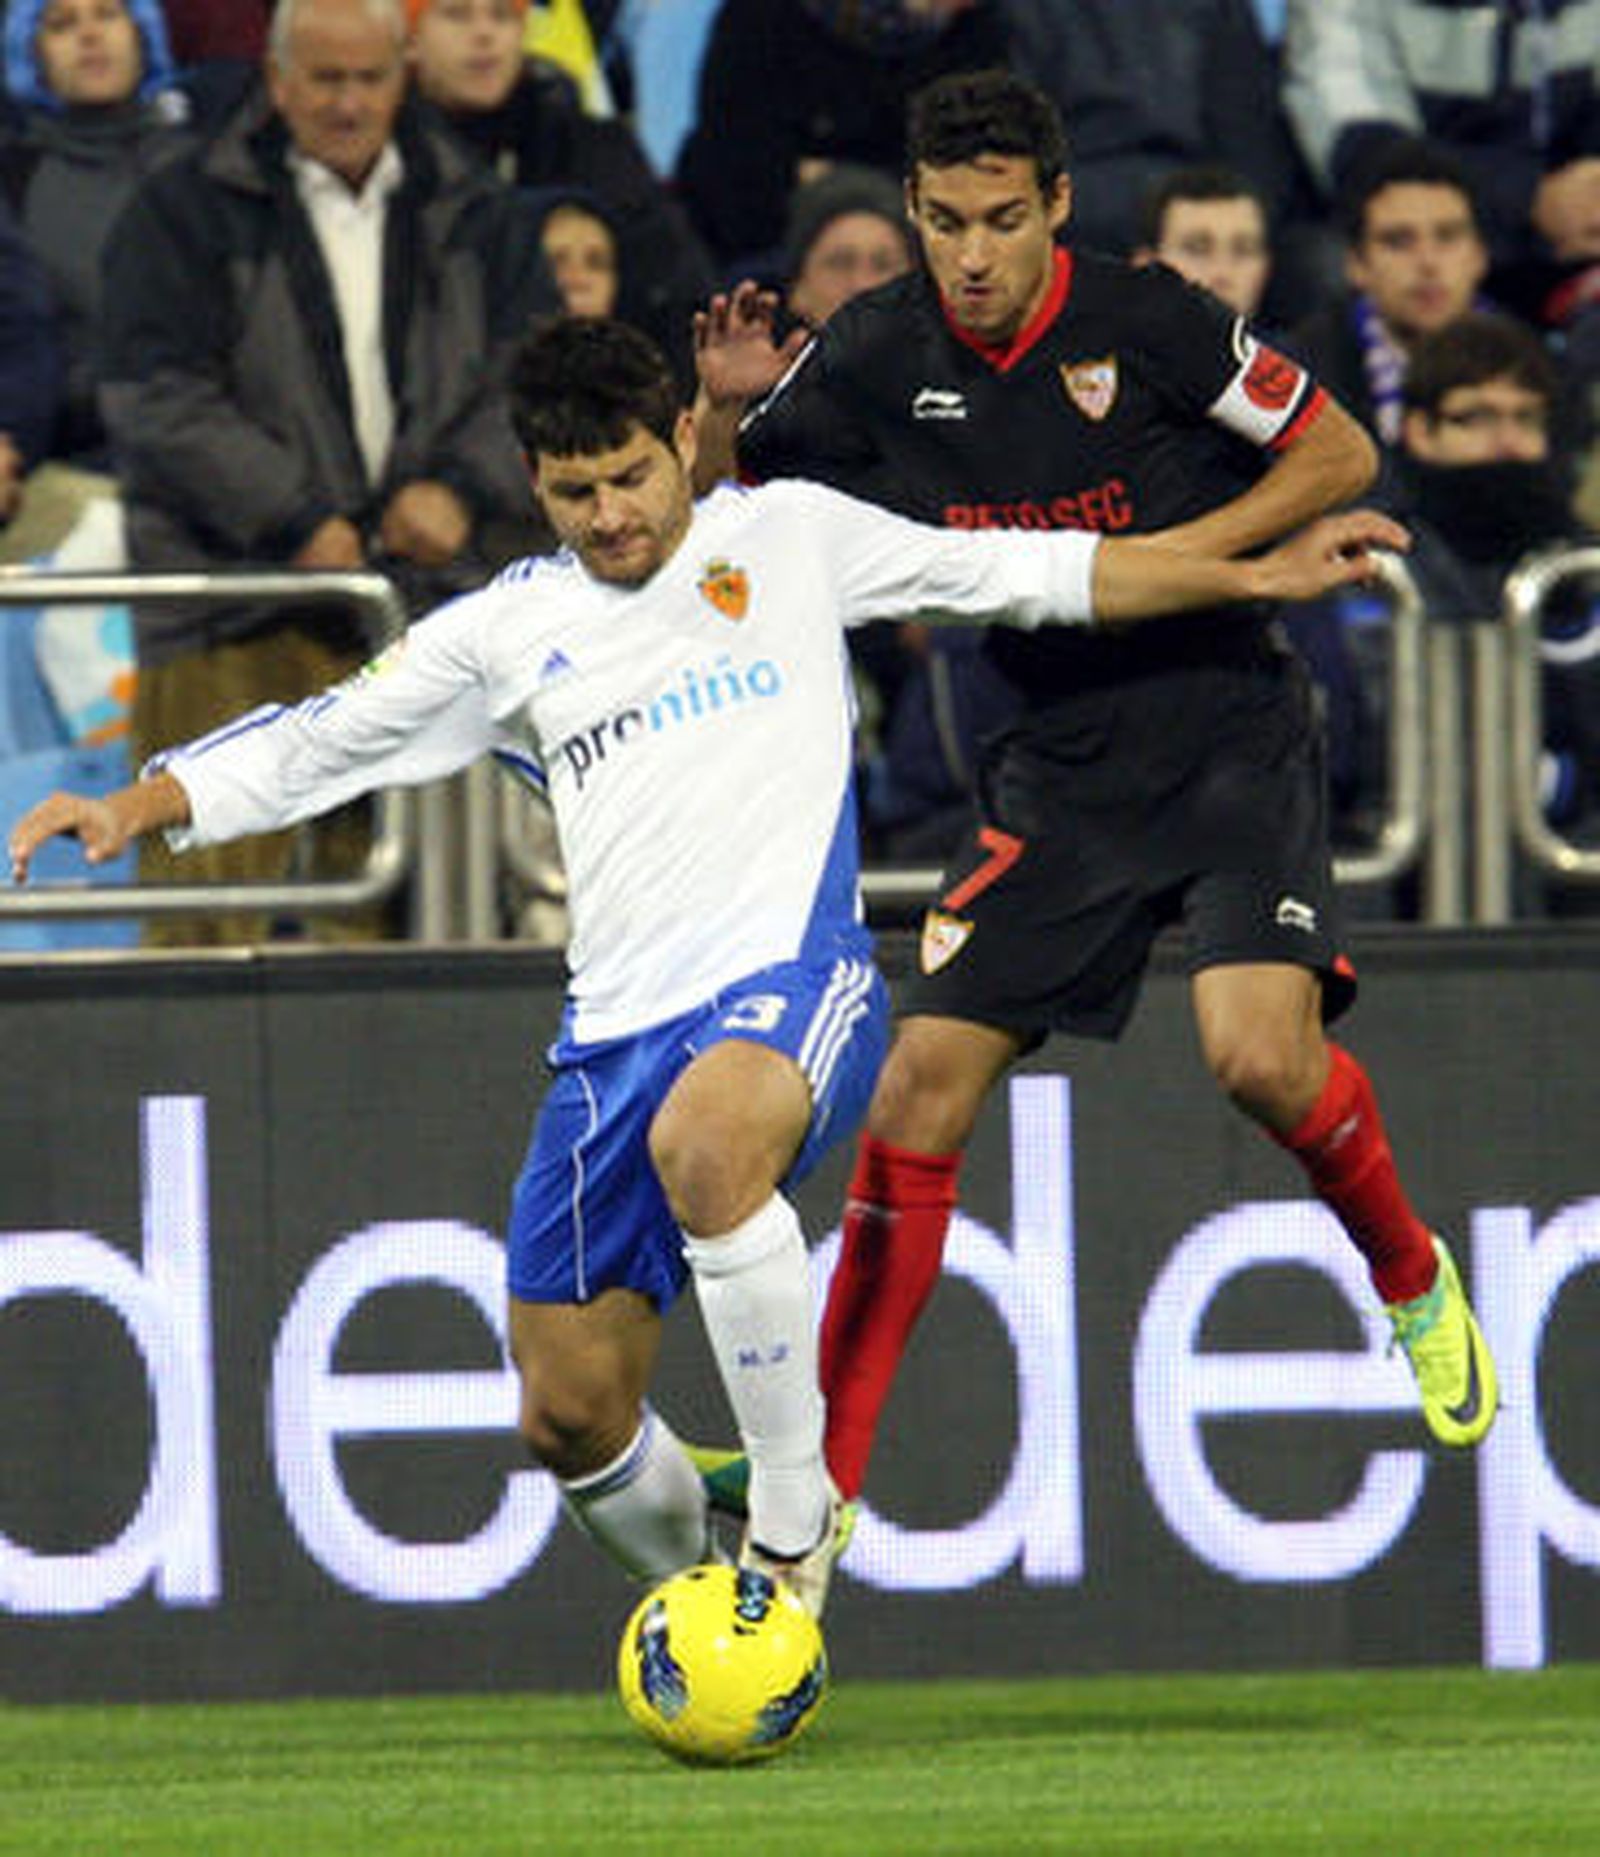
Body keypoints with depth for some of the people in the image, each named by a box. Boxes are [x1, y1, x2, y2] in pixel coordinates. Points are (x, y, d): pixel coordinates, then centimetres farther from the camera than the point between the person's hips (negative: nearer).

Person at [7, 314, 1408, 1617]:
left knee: (703, 1142, -39)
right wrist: (130, 808, 1)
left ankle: (794, 1518, -26)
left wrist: (1251, 575, 12)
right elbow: (310, 747, 15)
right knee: (570, 1415, 2)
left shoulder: (790, 537, 9)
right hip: (618, 1023, 5)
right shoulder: (506, 633, 13)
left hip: (793, 971, -5)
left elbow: (1037, 574, 14)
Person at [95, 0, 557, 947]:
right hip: (236, 611, -3)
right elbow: (160, 398, -5)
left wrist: (463, 488, -9)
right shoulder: (186, 213, 3)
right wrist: (293, 521, -14)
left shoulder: (476, 217, 14)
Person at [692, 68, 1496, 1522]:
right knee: (922, 1089, -6)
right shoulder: (881, 356, -3)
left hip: (1233, 733, -4)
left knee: (1262, 1058, -24)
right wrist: (724, 404, -13)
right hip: (1060, 771, 4)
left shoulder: (1145, 321, -14)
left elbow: (1340, 454, -4)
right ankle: (825, 1474, -1)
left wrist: (1178, 552, -15)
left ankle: (1412, 1277, 9)